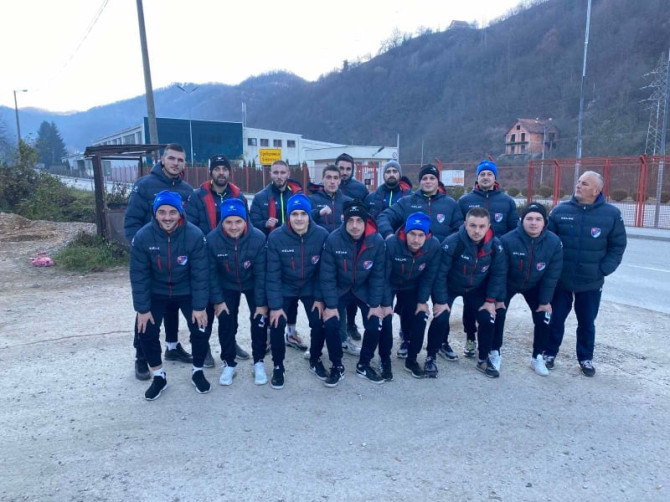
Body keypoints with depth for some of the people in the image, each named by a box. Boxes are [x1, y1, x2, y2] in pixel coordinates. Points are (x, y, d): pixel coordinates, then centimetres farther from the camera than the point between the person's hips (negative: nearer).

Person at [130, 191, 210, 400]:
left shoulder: (194, 235, -24)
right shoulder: (142, 237, -21)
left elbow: (200, 274, -18)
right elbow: (139, 276, -14)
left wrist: (200, 306, -17)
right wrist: (142, 309, -14)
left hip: (187, 292, -1)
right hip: (156, 293, 1)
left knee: (200, 330, -10)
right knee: (146, 332, -9)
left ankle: (197, 372, 18)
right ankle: (159, 377, 16)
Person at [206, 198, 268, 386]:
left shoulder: (258, 238, -28)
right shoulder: (212, 239, -25)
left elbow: (261, 273, -20)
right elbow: (211, 273, -14)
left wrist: (261, 303, -17)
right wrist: (217, 300, -13)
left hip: (253, 285, -1)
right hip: (227, 286, 1)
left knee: (259, 320, -6)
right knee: (225, 322, -2)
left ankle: (259, 362, 14)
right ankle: (229, 364, 18)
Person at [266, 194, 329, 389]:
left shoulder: (322, 235, -19)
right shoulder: (276, 237, -23)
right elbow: (272, 274, -18)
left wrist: (320, 298, -9)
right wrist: (275, 305, -19)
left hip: (311, 289, 1)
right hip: (284, 289, -1)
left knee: (319, 323, -6)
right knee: (277, 325, -13)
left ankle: (315, 360, 24)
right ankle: (278, 366, 13)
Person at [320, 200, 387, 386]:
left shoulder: (377, 241, -20)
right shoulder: (333, 240, -24)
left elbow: (378, 276, -11)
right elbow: (327, 276, -18)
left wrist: (376, 304, -12)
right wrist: (330, 305, -19)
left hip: (364, 290, 1)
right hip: (339, 290, -1)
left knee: (375, 325, -10)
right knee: (330, 324, -16)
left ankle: (364, 365, 15)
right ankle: (337, 367, 8)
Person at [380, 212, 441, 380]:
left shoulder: (434, 246, -25)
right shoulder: (391, 244, -34)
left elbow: (429, 277, -11)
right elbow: (383, 277, -24)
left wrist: (422, 301, -11)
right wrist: (386, 303, -23)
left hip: (411, 288, 3)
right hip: (389, 286, -3)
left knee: (420, 317, -6)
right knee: (385, 318, -16)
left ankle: (411, 359, 14)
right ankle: (385, 360, 3)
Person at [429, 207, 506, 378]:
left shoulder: (495, 245, -20)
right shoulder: (452, 243, -32)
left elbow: (498, 274, -7)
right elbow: (440, 273, -25)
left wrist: (490, 300, -7)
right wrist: (441, 300, -22)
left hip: (477, 289, 4)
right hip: (450, 287, -3)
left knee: (487, 319, -6)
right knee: (441, 318, -18)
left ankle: (483, 360, 17)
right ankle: (431, 357, 5)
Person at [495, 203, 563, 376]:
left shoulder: (554, 242, -23)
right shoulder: (508, 240, -31)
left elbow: (552, 275, -14)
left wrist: (545, 301, -11)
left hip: (534, 286, 2)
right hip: (508, 284, -2)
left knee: (543, 317, -2)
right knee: (498, 314, -10)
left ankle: (537, 357, 17)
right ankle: (495, 353, 11)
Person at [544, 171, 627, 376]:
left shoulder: (611, 214, -5)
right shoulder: (560, 210, -4)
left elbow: (617, 246, 1)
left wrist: (603, 269, -8)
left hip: (591, 283, 0)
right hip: (559, 280, 0)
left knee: (587, 322, 14)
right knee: (555, 319, 11)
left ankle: (586, 358, 33)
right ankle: (550, 352, 29)